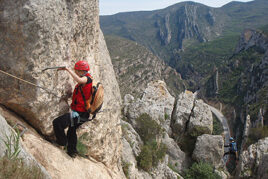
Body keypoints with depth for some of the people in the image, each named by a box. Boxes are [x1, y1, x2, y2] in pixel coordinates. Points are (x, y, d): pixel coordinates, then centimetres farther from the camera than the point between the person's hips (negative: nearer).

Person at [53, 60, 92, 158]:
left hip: (78, 114, -11)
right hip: (84, 115, 11)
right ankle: (72, 151, 42)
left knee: (57, 123, -10)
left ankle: (63, 143, 8)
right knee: (72, 130, 28)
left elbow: (79, 80, -43)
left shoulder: (87, 79, -19)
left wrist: (67, 69, -35)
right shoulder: (87, 79, 12)